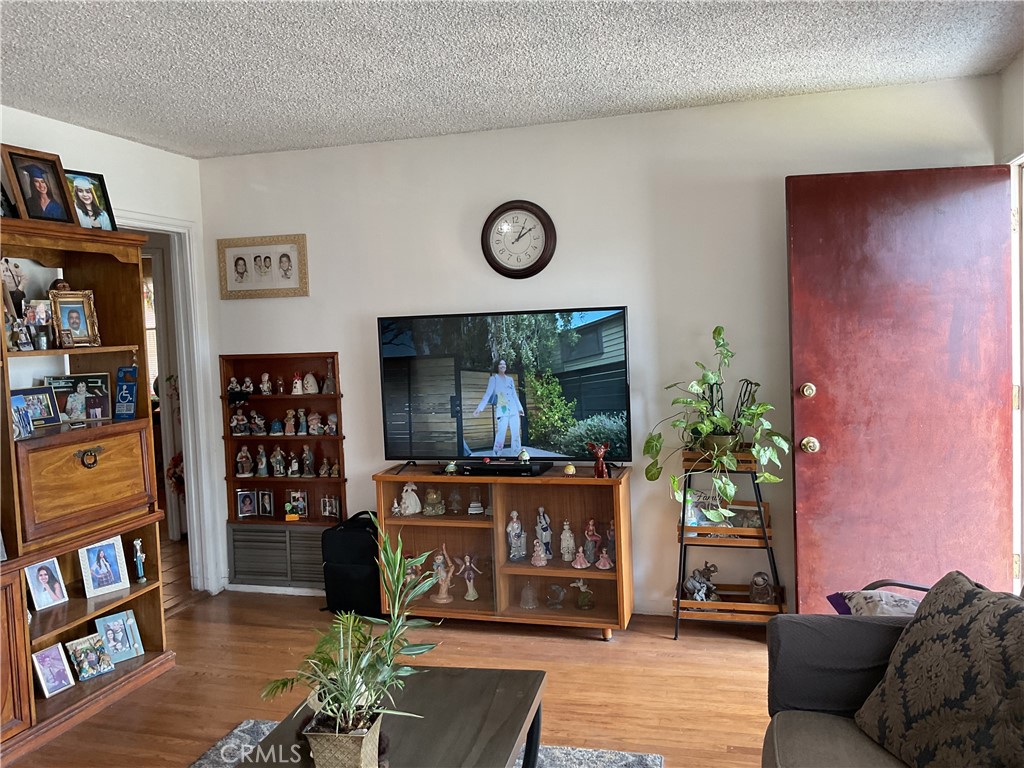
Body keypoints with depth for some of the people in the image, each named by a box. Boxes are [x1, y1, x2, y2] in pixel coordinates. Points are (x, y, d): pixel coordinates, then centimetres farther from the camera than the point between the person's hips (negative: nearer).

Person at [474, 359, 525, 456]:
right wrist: (480, 408, -14)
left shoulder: (510, 379, 17)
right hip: (502, 411, -5)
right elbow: (488, 394, -5)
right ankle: (496, 455, -6)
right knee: (501, 435, -12)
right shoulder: (494, 378, 3)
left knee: (516, 434, 3)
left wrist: (520, 408, 22)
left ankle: (517, 455, 9)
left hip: (513, 410, 5)